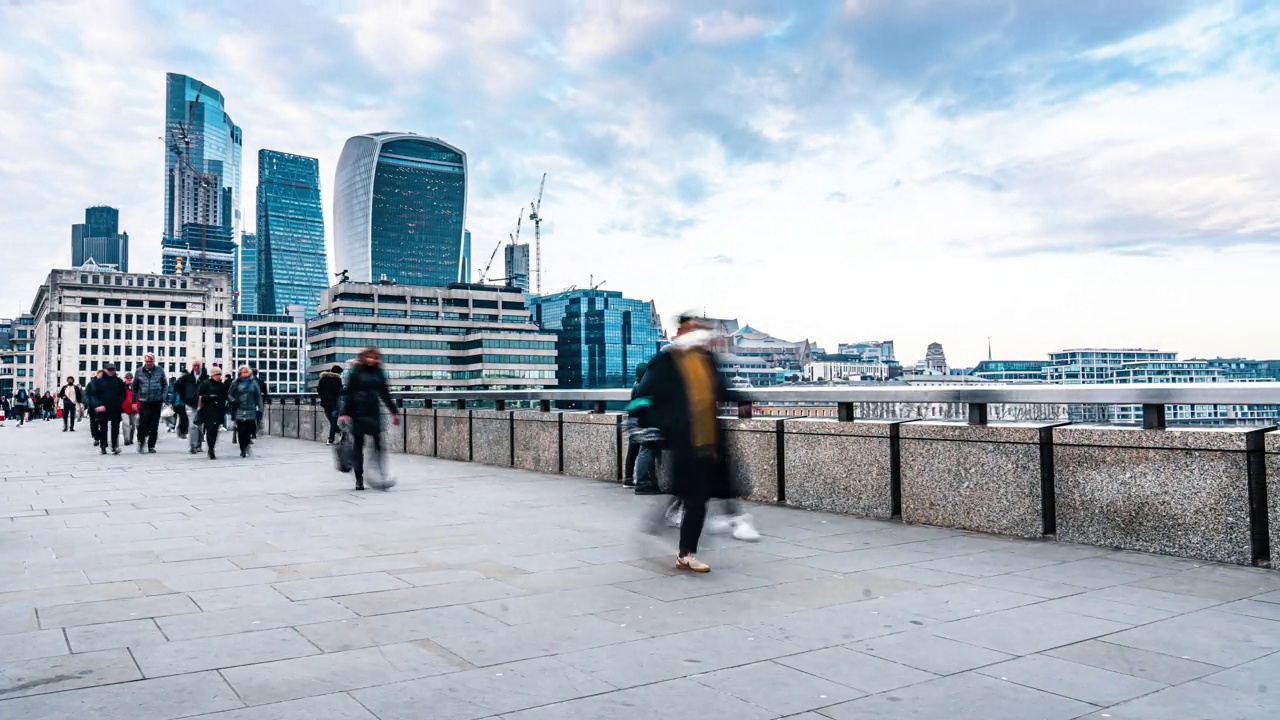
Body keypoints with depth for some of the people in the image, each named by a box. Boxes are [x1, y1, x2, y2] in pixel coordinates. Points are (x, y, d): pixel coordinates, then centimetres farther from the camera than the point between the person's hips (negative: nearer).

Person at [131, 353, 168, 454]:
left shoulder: (160, 370, 2)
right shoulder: (139, 372, 3)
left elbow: (165, 385, 7)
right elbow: (134, 387, 9)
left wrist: (163, 398, -2)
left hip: (157, 401, 1)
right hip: (144, 402, -1)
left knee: (154, 425, 4)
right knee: (143, 423, -8)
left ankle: (151, 446, 13)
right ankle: (141, 441, 13)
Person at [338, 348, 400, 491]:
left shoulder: (379, 373, 7)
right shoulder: (356, 372, -1)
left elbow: (385, 394, 14)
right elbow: (348, 393, -4)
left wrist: (394, 412, 14)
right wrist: (345, 413, -11)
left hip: (374, 413, 2)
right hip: (358, 413, -2)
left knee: (378, 443, -7)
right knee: (358, 446, 5)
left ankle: (383, 475, -7)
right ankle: (359, 479, 10)